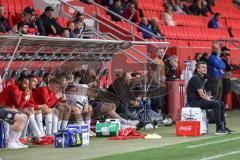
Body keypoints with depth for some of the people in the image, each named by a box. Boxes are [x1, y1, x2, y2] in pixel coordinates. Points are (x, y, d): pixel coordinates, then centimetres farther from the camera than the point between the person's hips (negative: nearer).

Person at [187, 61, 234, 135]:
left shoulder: (202, 78, 16)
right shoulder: (196, 78, -16)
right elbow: (201, 94, -20)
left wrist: (208, 97, 5)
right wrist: (210, 100, -12)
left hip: (200, 99, 10)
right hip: (194, 101, -10)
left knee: (222, 104, 4)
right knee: (216, 104, -24)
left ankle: (223, 126, 7)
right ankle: (219, 129, -21)